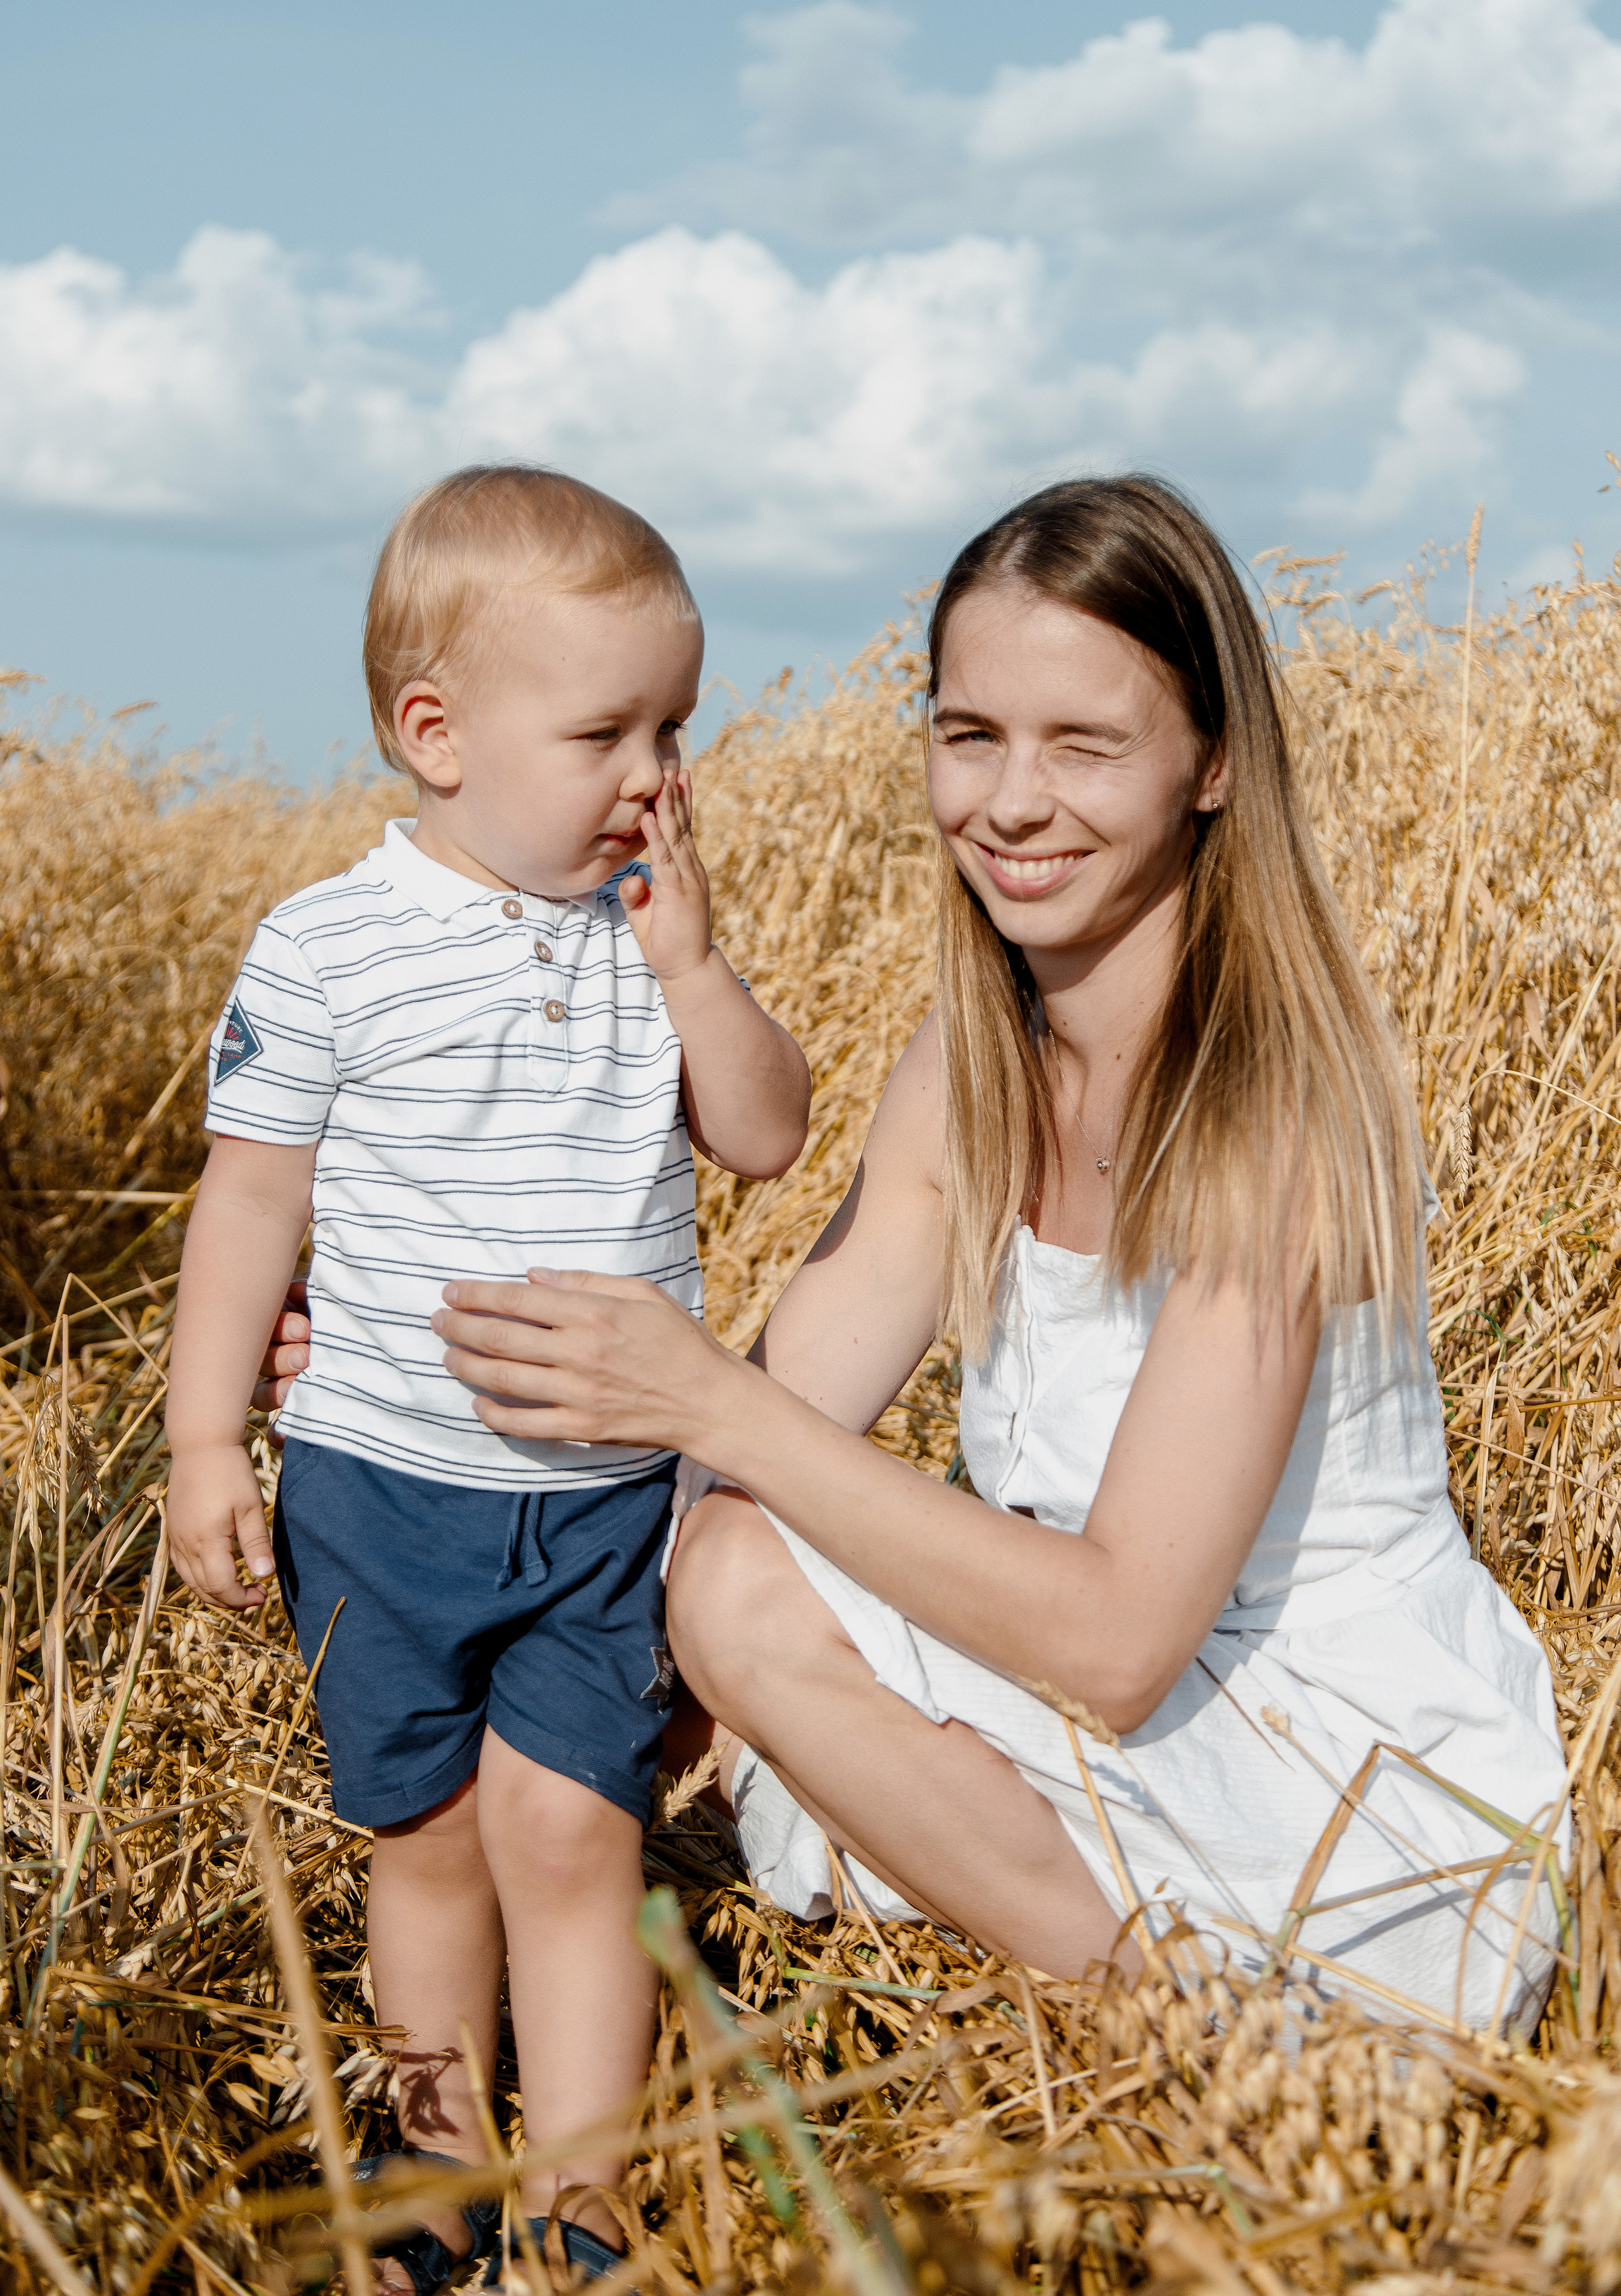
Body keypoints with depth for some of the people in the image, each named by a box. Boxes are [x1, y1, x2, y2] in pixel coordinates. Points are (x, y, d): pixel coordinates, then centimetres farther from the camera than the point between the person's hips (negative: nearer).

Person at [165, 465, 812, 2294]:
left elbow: (767, 1141, -1)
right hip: (380, 1482, -1)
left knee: (568, 1826, -3)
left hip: (609, 1496, 1)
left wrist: (687, 960, -14)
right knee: (427, 1826, 14)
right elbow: (252, 1195, -5)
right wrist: (205, 1441, -6)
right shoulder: (327, 952, -10)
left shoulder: (652, 937, 1)